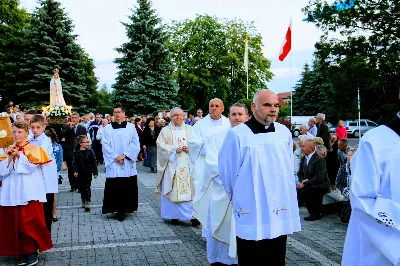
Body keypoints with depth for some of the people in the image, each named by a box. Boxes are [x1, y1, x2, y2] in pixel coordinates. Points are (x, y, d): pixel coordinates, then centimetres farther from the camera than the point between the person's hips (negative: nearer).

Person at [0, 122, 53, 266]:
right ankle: (20, 252, 15)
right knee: (13, 224, 4)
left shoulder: (34, 149, 1)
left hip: (29, 194, -4)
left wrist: (19, 155, -12)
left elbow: (31, 167, -12)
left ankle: (32, 251, 9)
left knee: (30, 223, -5)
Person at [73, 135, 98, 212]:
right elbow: (75, 163, -5)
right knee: (82, 188, 12)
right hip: (80, 174, 1)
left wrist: (95, 172, -3)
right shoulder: (76, 153, -3)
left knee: (87, 188, -3)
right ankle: (84, 202, 27)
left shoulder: (90, 152, -1)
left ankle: (87, 204, -1)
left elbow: (94, 163, 1)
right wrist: (75, 171, -19)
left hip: (88, 174, -1)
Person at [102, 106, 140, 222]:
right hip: (113, 164, 0)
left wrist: (124, 155, -10)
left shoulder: (131, 127, 6)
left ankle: (125, 208, 9)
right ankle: (118, 210, 4)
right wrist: (115, 157, -10)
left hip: (128, 164, 0)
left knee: (127, 187, 0)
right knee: (114, 188, -3)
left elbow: (135, 144, 0)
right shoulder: (108, 128, 8)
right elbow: (105, 145, 2)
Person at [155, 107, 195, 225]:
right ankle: (174, 215, 6)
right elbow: (161, 146, -1)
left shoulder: (190, 129, 13)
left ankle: (192, 215, -4)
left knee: (189, 189, -5)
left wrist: (190, 148, -11)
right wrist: (174, 149, -13)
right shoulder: (165, 131, 9)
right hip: (172, 165, -1)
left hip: (188, 165, 1)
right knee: (173, 189, -2)